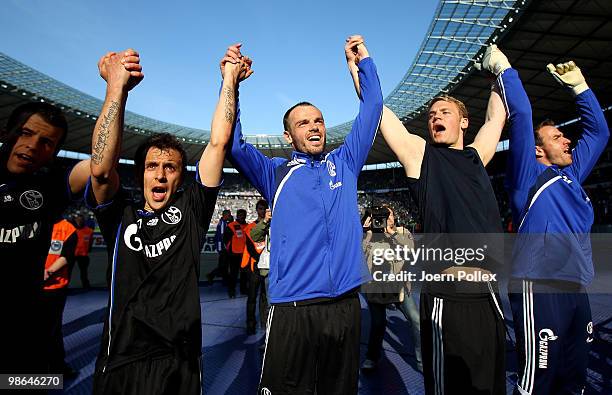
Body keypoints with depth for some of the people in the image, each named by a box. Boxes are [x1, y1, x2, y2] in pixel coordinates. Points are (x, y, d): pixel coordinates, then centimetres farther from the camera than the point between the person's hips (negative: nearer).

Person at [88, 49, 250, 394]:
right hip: (120, 363, 1)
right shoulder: (120, 216, 2)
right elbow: (101, 169, -17)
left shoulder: (190, 211, 0)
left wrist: (229, 80, -7)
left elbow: (218, 144, -6)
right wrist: (116, 88, -20)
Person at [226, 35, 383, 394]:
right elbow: (233, 145, -3)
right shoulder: (276, 173, 8)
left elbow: (371, 110, 16)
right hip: (292, 309, -2)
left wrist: (363, 62, 14)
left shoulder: (344, 163, 14)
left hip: (345, 304, 3)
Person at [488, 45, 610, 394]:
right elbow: (521, 115, -9)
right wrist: (504, 68, -1)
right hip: (539, 288, -8)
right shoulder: (528, 176, -2)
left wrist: (579, 85, 28)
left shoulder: (571, 175, 19)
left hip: (576, 289, 8)